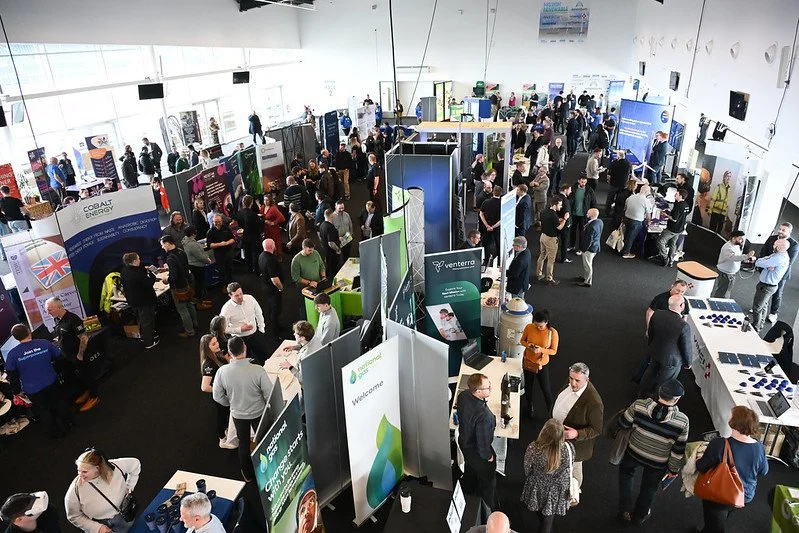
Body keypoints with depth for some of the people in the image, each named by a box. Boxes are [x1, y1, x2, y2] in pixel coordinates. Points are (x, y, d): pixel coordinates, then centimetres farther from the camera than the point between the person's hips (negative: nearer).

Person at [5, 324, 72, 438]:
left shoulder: (12, 354, -15)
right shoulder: (45, 343, -13)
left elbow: (12, 376, -7)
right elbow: (59, 359, 1)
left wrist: (16, 391, 8)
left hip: (32, 390, -1)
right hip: (51, 383, 1)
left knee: (44, 411, 21)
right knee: (60, 403, 26)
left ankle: (55, 432, 36)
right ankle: (67, 423, 45)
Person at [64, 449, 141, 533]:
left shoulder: (115, 468, -24)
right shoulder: (75, 489, -24)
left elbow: (135, 463, -5)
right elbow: (74, 516, -10)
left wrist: (129, 488, -5)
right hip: (98, 524, -2)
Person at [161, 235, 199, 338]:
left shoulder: (171, 258, -28)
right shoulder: (181, 252, -2)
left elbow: (174, 276, -30)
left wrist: (167, 280, -11)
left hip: (179, 288, -9)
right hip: (188, 283, 9)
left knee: (182, 310, 5)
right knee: (190, 305, 23)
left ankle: (189, 331, 15)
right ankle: (194, 324, 40)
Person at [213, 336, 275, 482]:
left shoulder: (222, 372, -23)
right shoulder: (258, 370, -32)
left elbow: (218, 397, -9)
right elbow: (270, 394, -23)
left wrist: (231, 403, 10)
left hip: (238, 414, 2)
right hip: (258, 413, -2)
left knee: (243, 443, 25)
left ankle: (248, 475, 45)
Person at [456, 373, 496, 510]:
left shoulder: (463, 395, -20)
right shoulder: (483, 415, -43)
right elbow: (483, 441, -30)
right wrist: (488, 456, -10)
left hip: (464, 441, 7)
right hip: (477, 452, -7)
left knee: (470, 471, 33)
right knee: (487, 481, 22)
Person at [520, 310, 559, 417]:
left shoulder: (552, 332, -20)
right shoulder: (529, 327, -16)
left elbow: (554, 351, -11)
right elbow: (522, 340, 1)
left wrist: (541, 350, -29)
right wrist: (528, 345, -22)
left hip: (542, 364, -2)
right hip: (528, 361, 2)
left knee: (546, 389, 5)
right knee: (528, 385, 21)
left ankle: (550, 412, 28)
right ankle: (530, 407, 46)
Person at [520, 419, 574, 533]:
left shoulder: (533, 448, -34)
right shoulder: (569, 448, -32)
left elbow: (527, 470, -13)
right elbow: (569, 467, -8)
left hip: (537, 491, 1)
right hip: (556, 494, 0)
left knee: (542, 518, 32)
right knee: (548, 521, 24)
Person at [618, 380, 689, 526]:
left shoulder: (639, 405, -28)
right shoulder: (682, 421, -27)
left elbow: (622, 424, -12)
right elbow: (678, 450, -14)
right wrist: (674, 469, 3)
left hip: (633, 453, 0)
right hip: (657, 463, 0)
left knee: (626, 473, 33)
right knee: (649, 487, 29)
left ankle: (625, 511, 38)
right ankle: (640, 516, 52)